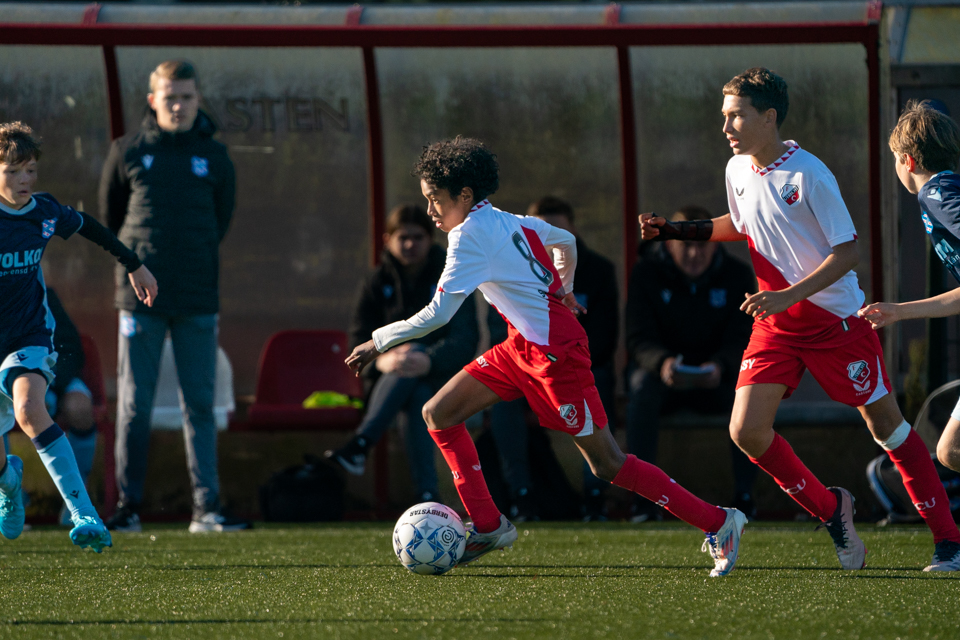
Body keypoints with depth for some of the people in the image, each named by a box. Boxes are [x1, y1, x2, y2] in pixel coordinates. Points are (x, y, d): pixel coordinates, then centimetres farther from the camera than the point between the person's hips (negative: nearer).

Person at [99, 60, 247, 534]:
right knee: (134, 405, -1)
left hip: (198, 299, 1)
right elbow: (110, 215, 14)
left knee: (200, 405, 1)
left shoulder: (214, 157, 7)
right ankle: (128, 506, 4)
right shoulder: (128, 152, 3)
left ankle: (206, 507, 1)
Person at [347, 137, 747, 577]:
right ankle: (487, 526, 6)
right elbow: (566, 242, 26)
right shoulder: (509, 223, 10)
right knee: (438, 414, 4)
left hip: (554, 351, -10)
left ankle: (718, 523, 0)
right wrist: (563, 291, 40)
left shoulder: (470, 235, -16)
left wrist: (379, 342, -10)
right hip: (522, 346, 10)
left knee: (606, 464, -5)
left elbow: (437, 314, -19)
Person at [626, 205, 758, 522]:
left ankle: (744, 494, -27)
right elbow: (639, 338, -14)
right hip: (661, 370, -1)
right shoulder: (646, 273, -7)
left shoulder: (737, 276, -4)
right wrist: (661, 363, -39)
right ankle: (644, 497, -35)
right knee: (644, 389, -35)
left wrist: (720, 365, -37)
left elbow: (741, 341, -12)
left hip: (715, 377, 1)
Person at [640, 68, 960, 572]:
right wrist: (672, 230, 14)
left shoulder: (808, 175, -19)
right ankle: (830, 510, 10)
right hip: (775, 324, 6)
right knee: (746, 430, -9)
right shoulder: (738, 170, 1)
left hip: (836, 318, -6)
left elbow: (848, 252, -19)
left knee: (886, 426, 1)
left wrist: (789, 295, -27)